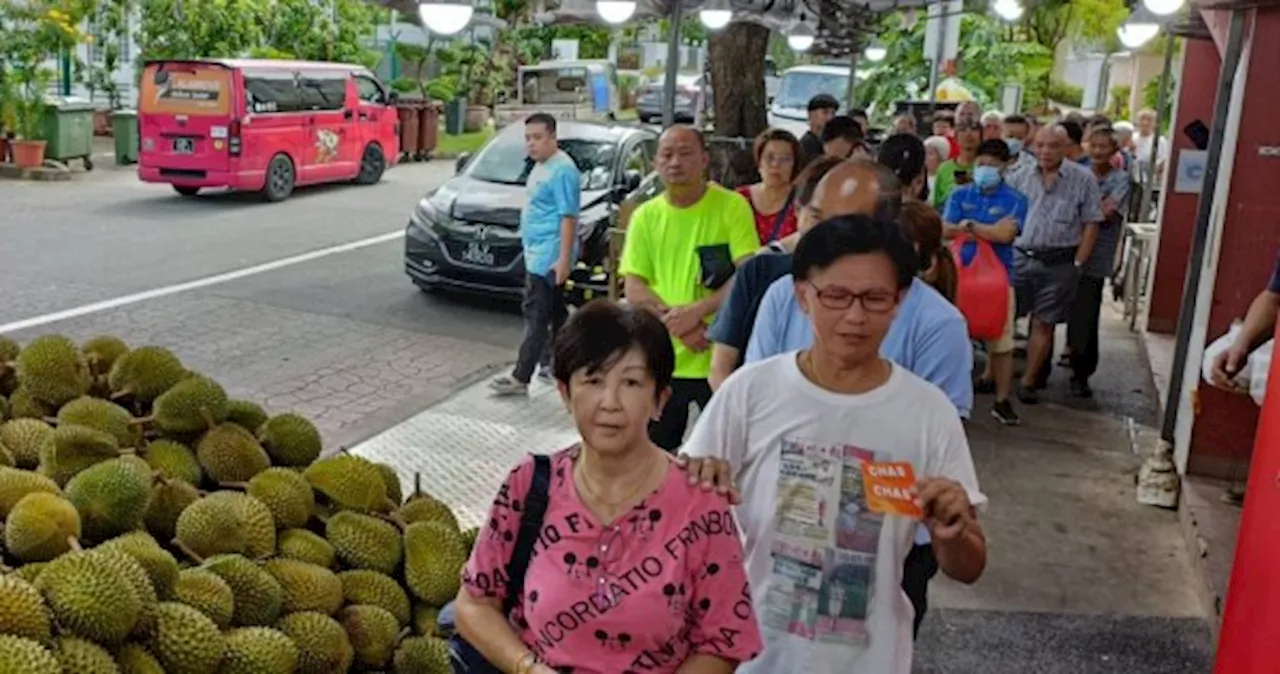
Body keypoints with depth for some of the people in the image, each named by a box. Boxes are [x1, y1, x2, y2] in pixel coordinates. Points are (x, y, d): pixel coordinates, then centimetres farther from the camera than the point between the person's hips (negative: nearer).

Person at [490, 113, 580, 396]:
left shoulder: (562, 170, -17)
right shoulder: (541, 166, 14)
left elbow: (568, 216, -21)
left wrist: (563, 259, -25)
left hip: (549, 255, -10)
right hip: (537, 253, 10)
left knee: (536, 314, -10)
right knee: (555, 312, 17)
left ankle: (520, 378, -9)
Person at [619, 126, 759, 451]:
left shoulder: (733, 206, -4)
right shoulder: (645, 216, 5)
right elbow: (634, 288, 0)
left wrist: (697, 310, -22)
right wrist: (674, 321, -16)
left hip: (721, 359, -3)